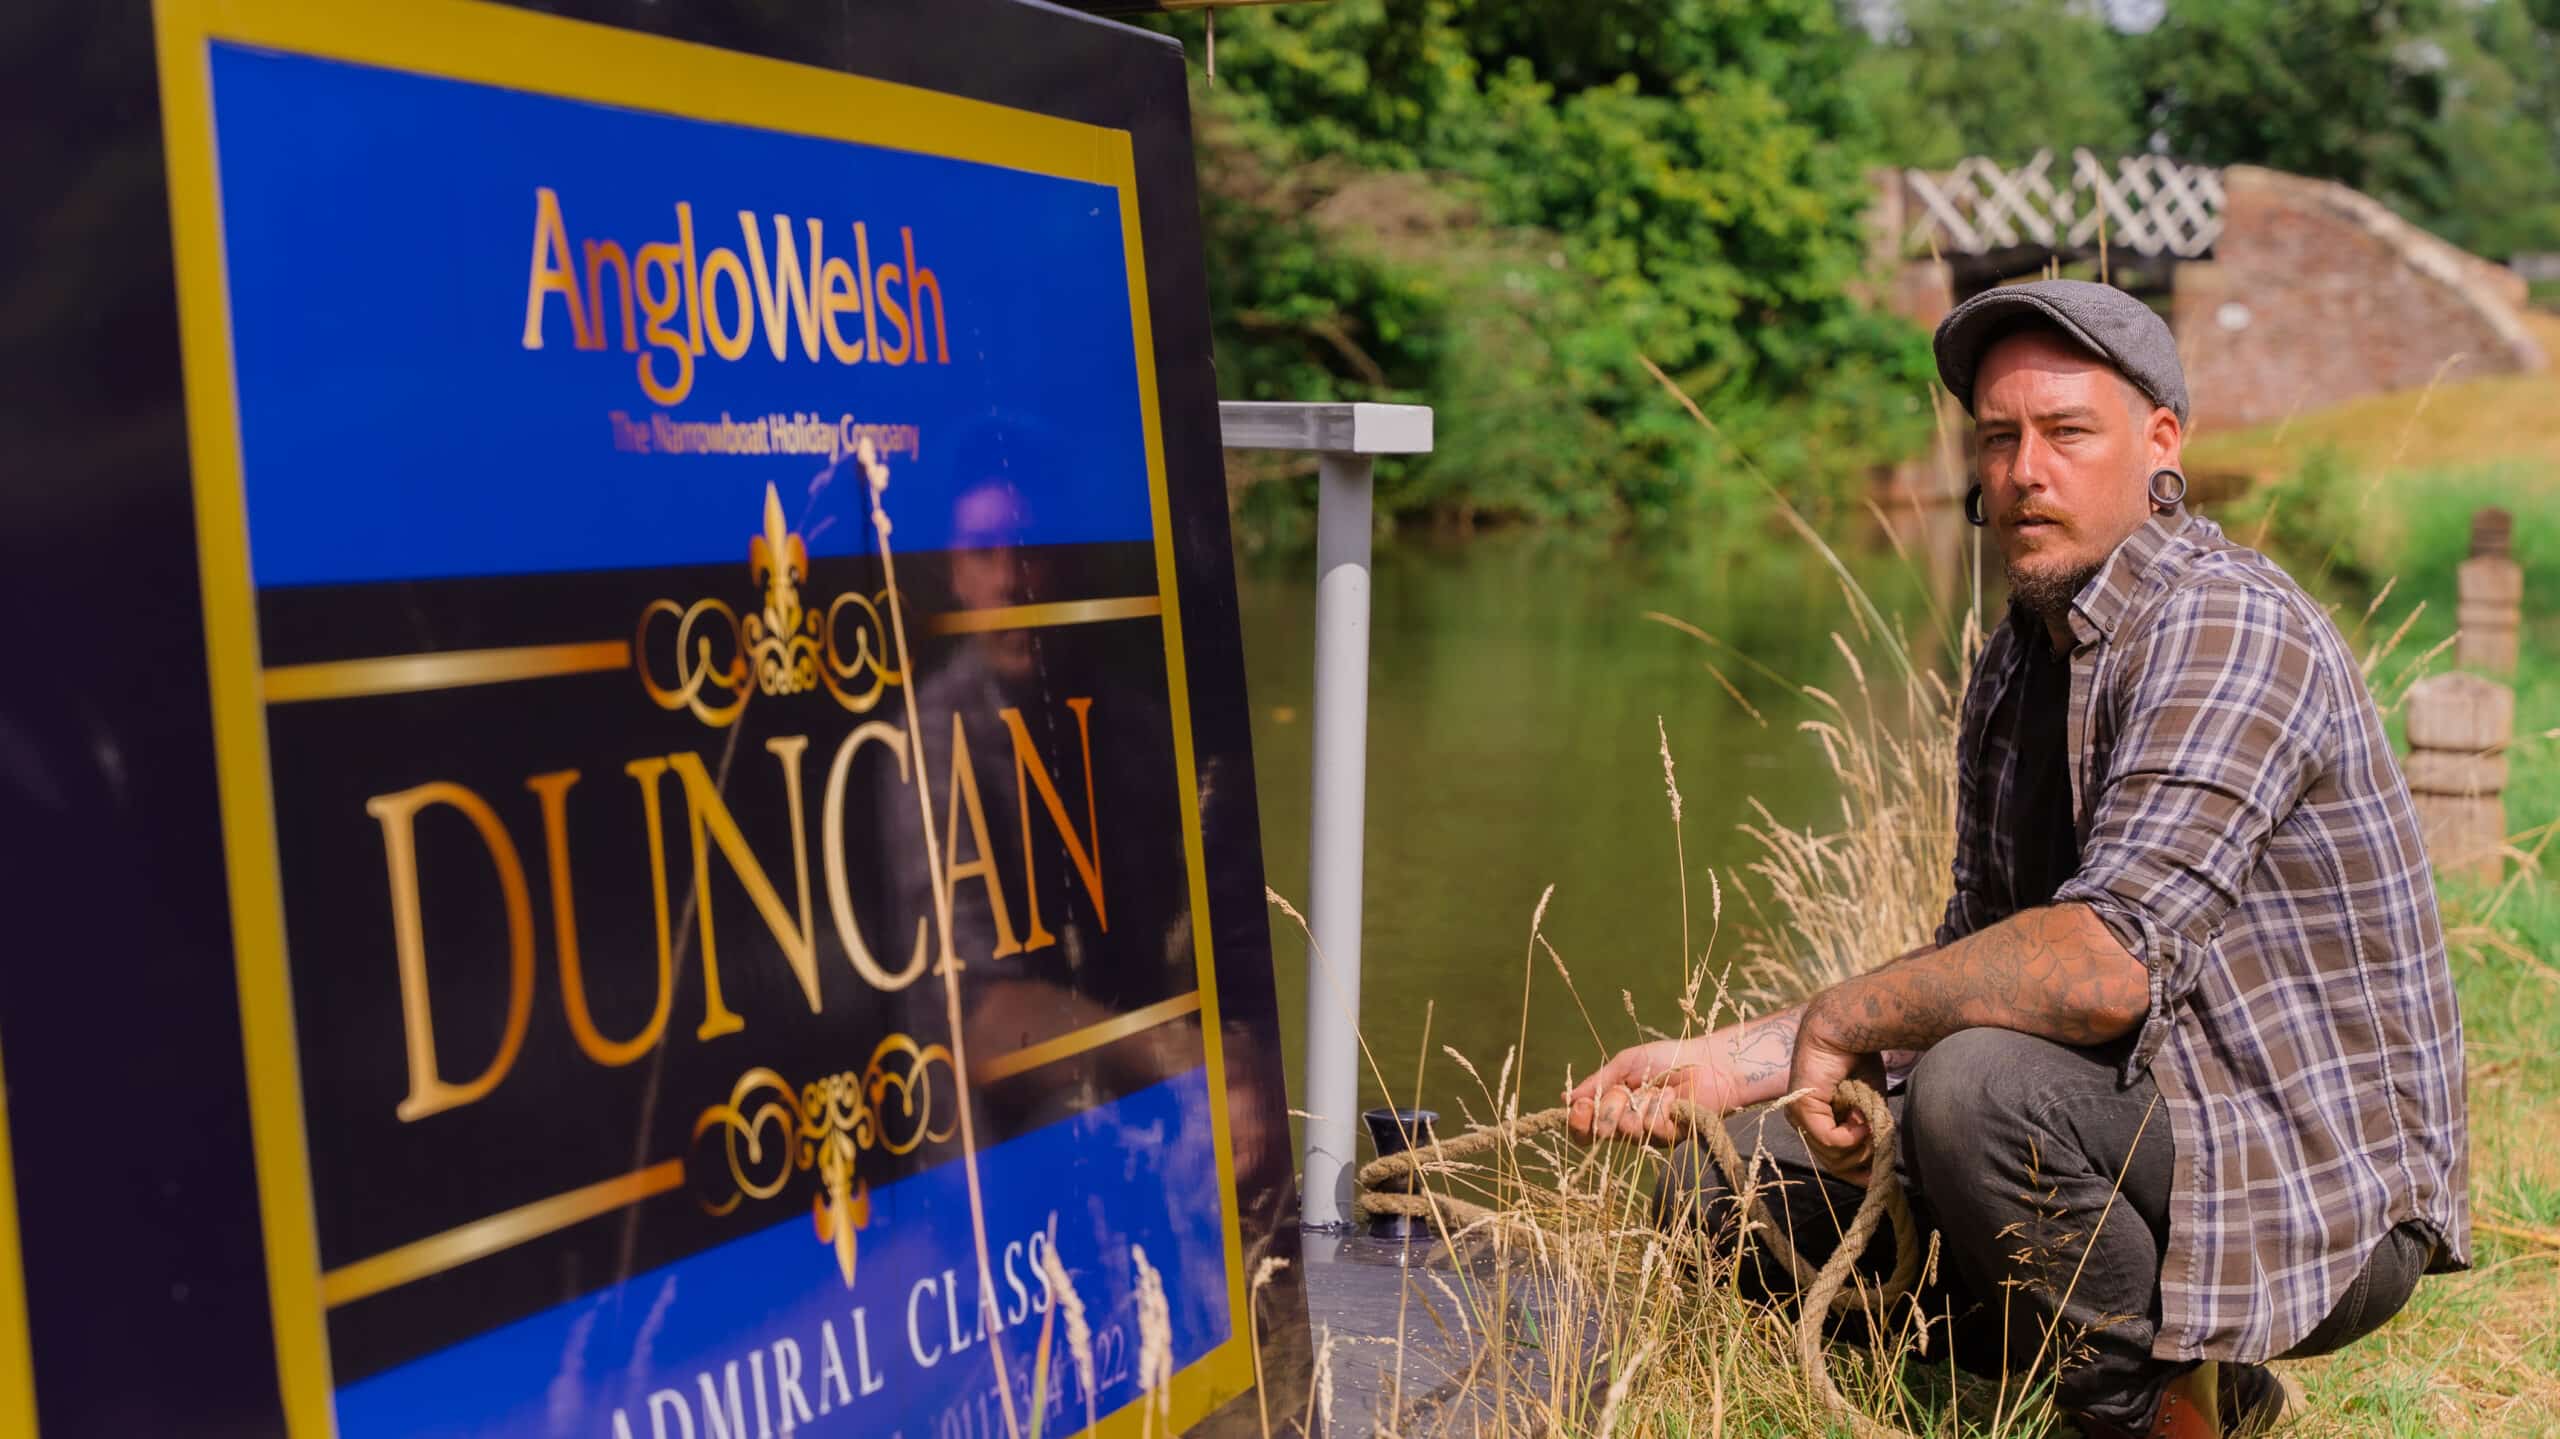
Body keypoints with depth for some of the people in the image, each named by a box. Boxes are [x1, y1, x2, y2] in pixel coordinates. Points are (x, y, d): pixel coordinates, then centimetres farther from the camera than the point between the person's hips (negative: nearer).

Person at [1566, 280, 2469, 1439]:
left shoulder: (2222, 626, -19)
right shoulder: (2013, 669, 9)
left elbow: (2107, 962, -31)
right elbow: (1974, 965, 11)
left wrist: (1841, 1017, -18)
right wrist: (1734, 1060, 1)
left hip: (2327, 1190, -8)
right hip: (2137, 1134, 8)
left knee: (1980, 1085, -35)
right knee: (1726, 1183, 4)